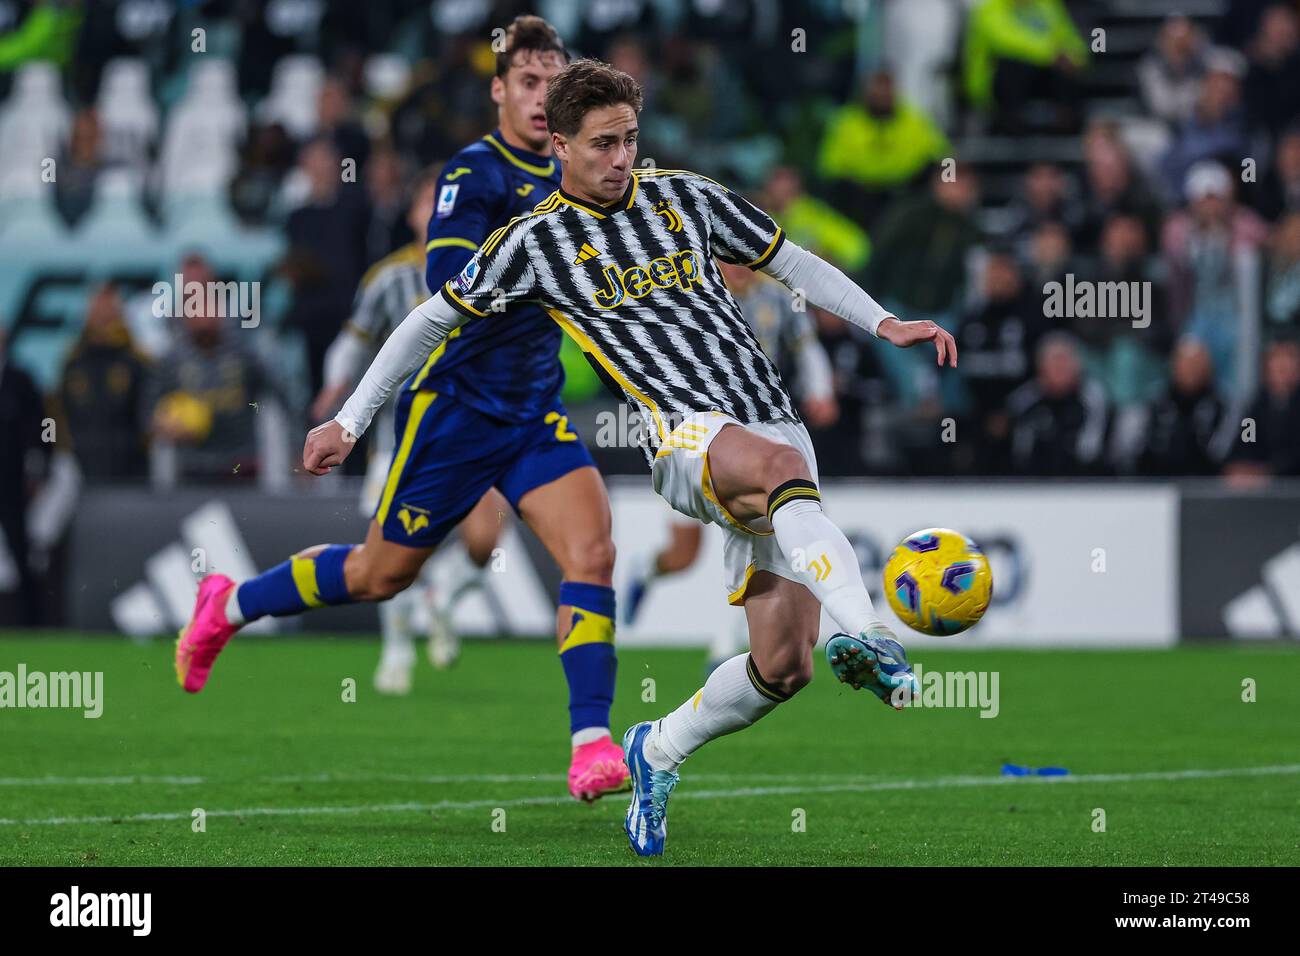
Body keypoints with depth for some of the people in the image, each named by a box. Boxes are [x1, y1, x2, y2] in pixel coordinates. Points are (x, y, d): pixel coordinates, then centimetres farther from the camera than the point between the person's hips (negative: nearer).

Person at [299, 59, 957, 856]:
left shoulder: (685, 198, 15)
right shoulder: (537, 241, 6)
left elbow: (791, 261, 25)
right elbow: (433, 321, 14)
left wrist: (885, 324, 16)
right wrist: (350, 421, 14)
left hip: (775, 424, 4)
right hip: (689, 432, -4)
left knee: (781, 666, -7)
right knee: (779, 464, -42)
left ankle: (660, 752, 19)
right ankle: (865, 633, -62)